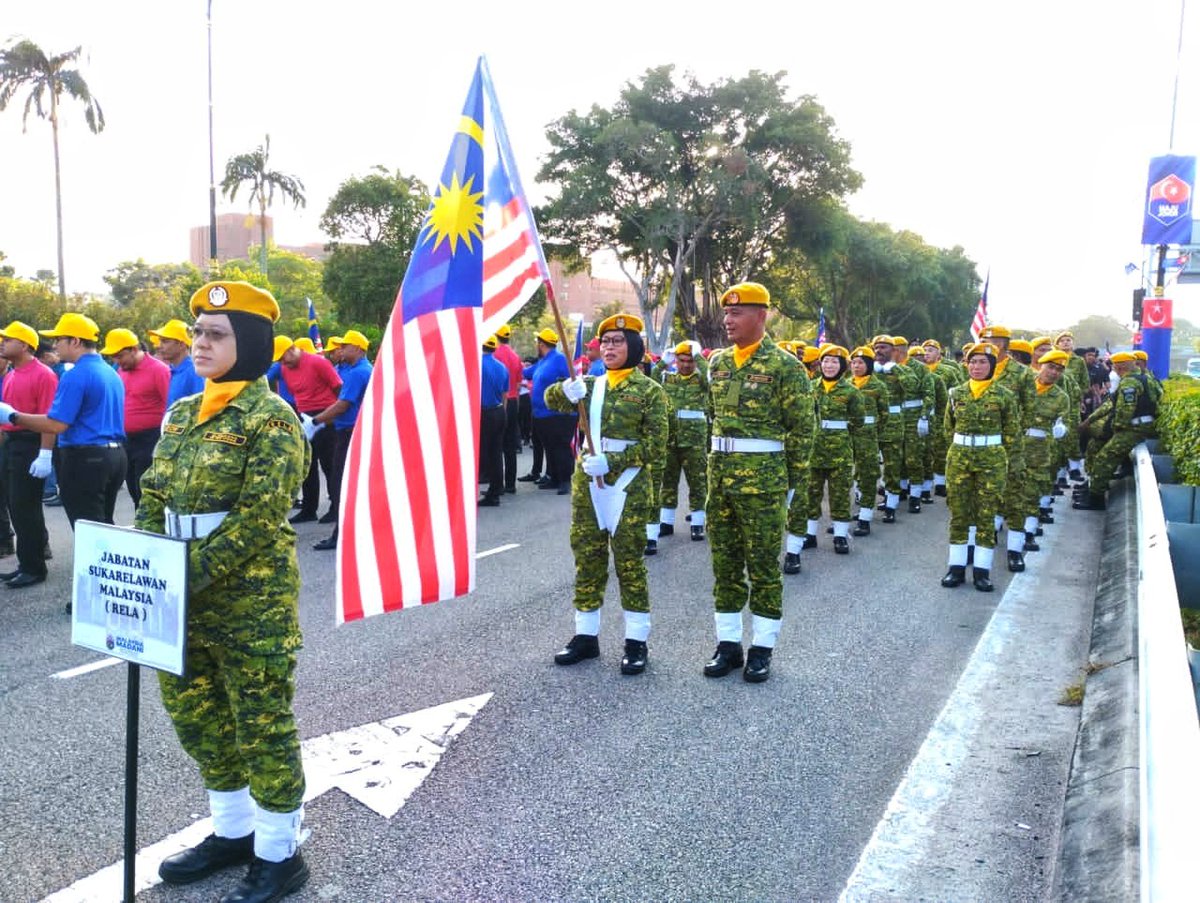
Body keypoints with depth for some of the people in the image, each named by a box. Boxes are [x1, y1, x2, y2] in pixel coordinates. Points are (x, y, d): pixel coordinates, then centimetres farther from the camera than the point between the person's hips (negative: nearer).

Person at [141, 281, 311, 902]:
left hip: (251, 601, -8)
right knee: (196, 716, 18)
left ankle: (279, 853, 23)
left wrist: (186, 576, -22)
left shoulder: (271, 419, -13)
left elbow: (257, 523, -19)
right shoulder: (181, 413, 10)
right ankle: (232, 831, 38)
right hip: (183, 603, 8)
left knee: (262, 727, 5)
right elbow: (153, 500, 10)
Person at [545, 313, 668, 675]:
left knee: (629, 561, 1)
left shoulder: (649, 390, -4)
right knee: (587, 560, 9)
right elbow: (551, 399, 8)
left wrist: (610, 461, -18)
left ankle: (637, 641, 11)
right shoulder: (589, 385, 11)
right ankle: (586, 635, 20)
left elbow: (655, 445, -8)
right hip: (587, 482, 5)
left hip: (628, 484, -5)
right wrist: (567, 391, -15)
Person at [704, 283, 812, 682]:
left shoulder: (784, 364, -7)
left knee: (763, 566, 4)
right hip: (719, 472, 6)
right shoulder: (717, 361, 10)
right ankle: (728, 643, 22)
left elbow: (802, 427, -5)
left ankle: (762, 648, 16)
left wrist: (791, 479, -4)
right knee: (724, 563, 10)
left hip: (763, 477, -6)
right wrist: (720, 463, 13)